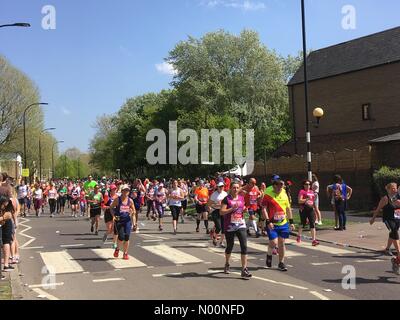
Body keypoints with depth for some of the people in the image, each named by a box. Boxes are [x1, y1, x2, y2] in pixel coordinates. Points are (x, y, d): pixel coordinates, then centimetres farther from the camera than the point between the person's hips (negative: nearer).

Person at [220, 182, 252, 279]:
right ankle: (227, 264, 39)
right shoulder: (227, 199, -7)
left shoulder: (241, 198, 7)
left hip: (241, 225, 3)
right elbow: (221, 212, -13)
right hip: (229, 226, -3)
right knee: (230, 246, 12)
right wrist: (232, 208, -22)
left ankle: (244, 269, -5)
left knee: (244, 246, -9)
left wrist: (244, 210, 1)